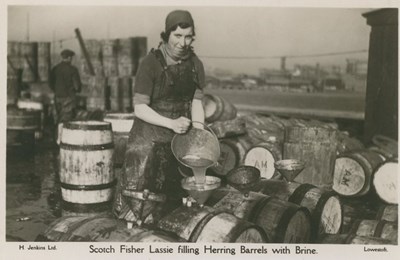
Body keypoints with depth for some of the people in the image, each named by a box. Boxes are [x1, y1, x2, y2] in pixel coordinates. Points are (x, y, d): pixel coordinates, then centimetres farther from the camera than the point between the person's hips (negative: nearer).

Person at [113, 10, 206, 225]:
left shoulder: (195, 64, 2)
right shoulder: (151, 63, -12)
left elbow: (196, 103, 4)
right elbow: (139, 108, -13)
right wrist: (171, 123, -24)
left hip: (179, 141, 5)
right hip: (148, 139, -4)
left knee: (171, 197, 11)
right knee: (137, 201, -3)